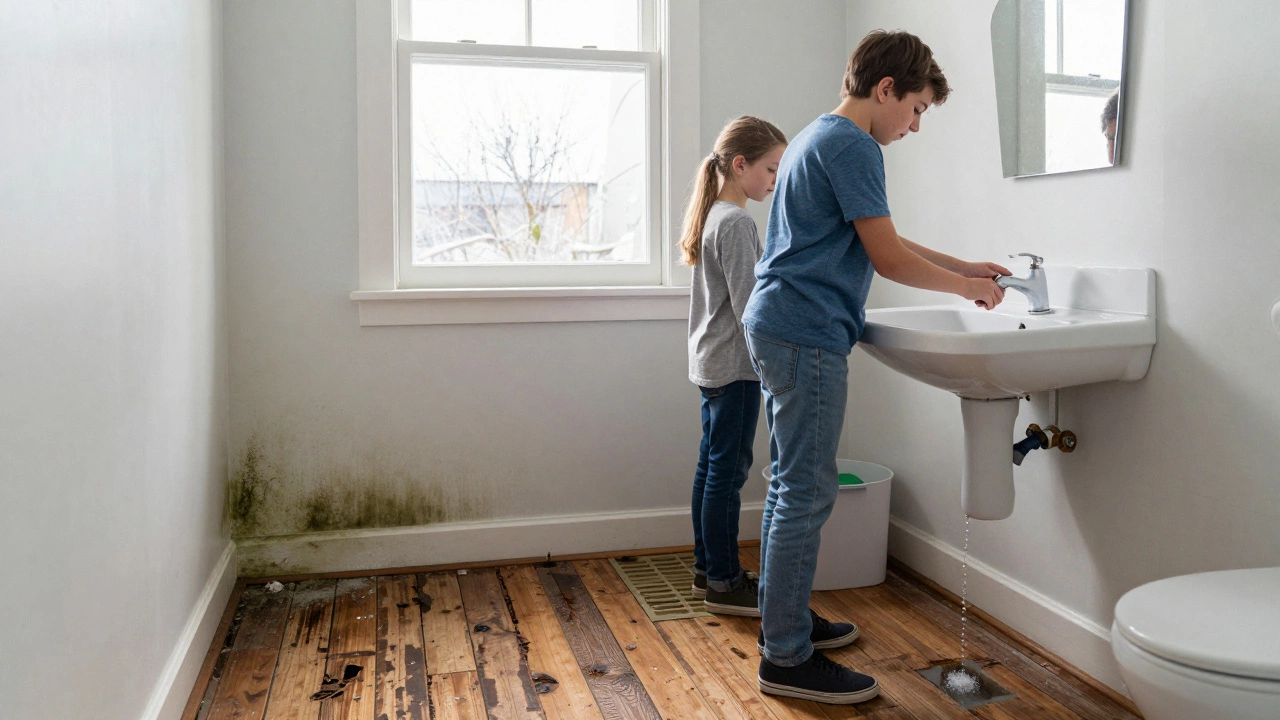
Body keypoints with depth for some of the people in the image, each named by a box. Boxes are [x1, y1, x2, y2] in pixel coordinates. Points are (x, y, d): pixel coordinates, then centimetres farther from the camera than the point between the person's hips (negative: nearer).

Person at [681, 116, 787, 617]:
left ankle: (707, 567, 24)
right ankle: (724, 584, 4)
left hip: (712, 363, 10)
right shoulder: (736, 223, -15)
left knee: (712, 466, 14)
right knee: (728, 471, -4)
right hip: (735, 365, -10)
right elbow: (747, 306, -20)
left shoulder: (713, 216, 16)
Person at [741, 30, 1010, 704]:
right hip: (807, 336, -11)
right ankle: (787, 659, 2)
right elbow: (887, 257, -13)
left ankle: (784, 618, 28)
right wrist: (966, 287, 1)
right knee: (807, 493, -6)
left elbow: (880, 241, 24)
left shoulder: (816, 137, 22)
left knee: (791, 484, 16)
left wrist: (965, 265, 21)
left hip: (776, 328, 11)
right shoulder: (852, 146, -11)